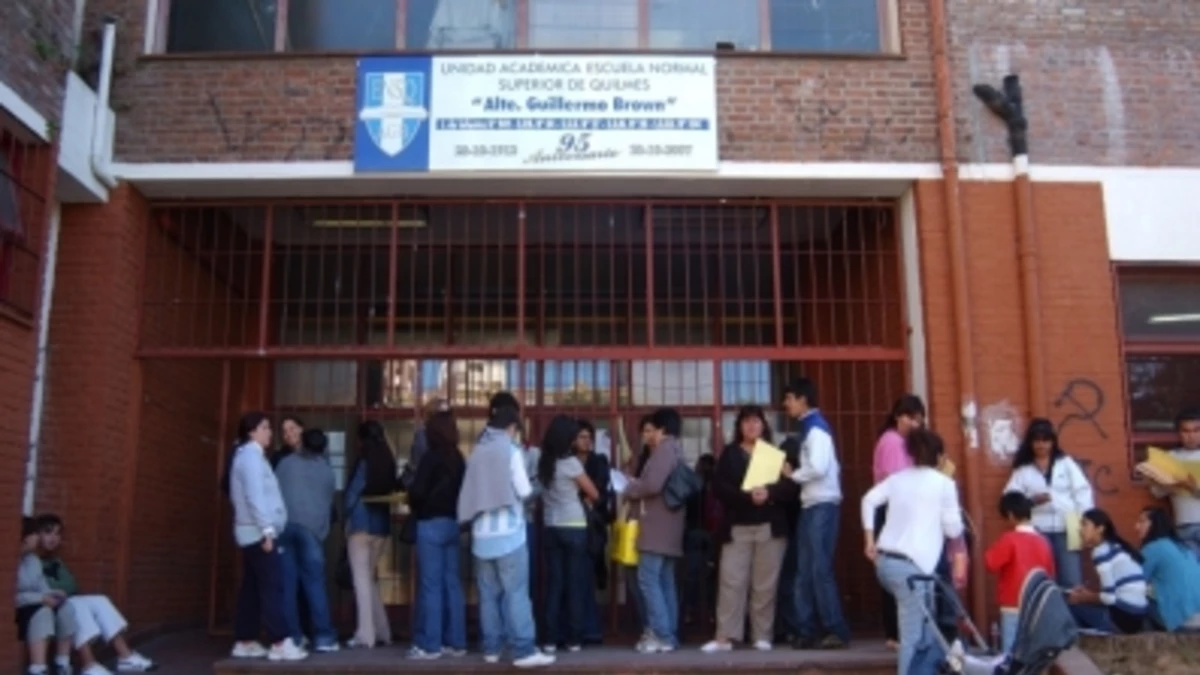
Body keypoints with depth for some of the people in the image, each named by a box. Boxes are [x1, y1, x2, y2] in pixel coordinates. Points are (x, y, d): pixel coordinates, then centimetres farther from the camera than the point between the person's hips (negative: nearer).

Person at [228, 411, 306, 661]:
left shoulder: (249, 456, 19)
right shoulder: (251, 456, -11)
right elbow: (254, 496, -20)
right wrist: (267, 530, -23)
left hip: (253, 533, 10)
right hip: (258, 532, -10)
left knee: (252, 588, 10)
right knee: (272, 587, -12)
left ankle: (245, 642, 13)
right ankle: (280, 643, -15)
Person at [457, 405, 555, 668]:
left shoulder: (477, 451, 9)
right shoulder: (510, 450, -6)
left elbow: (471, 492, 9)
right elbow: (524, 490, -8)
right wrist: (530, 488, 13)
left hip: (481, 533, 5)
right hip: (508, 532, -5)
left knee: (488, 594, 10)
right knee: (516, 593, -5)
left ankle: (491, 647, 13)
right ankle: (523, 650, -7)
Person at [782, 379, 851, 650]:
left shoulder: (816, 428, -11)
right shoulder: (808, 429, 18)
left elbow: (818, 467, -23)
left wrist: (792, 474, -8)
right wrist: (795, 474, 2)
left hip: (822, 506, -10)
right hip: (810, 506, 10)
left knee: (820, 570, -8)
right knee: (805, 572, 9)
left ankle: (837, 631, -3)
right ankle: (809, 630, 13)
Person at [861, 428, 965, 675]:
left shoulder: (898, 478, 14)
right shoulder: (944, 483, 0)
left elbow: (869, 500, 8)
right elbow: (953, 529, -1)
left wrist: (869, 539, 13)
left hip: (885, 560, 7)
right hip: (911, 565, -7)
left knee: (926, 626, 22)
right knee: (913, 636, -3)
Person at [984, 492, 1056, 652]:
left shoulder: (1010, 539, -12)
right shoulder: (1042, 541, 5)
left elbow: (990, 563, -11)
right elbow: (1050, 573, 12)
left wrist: (994, 549, 5)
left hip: (1014, 606, -6)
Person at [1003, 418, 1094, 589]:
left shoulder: (1066, 463, 11)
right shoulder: (1022, 469, 9)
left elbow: (1082, 492, 5)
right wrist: (1032, 500, -16)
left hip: (1066, 529, 0)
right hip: (1039, 531, 0)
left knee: (1072, 580, -2)